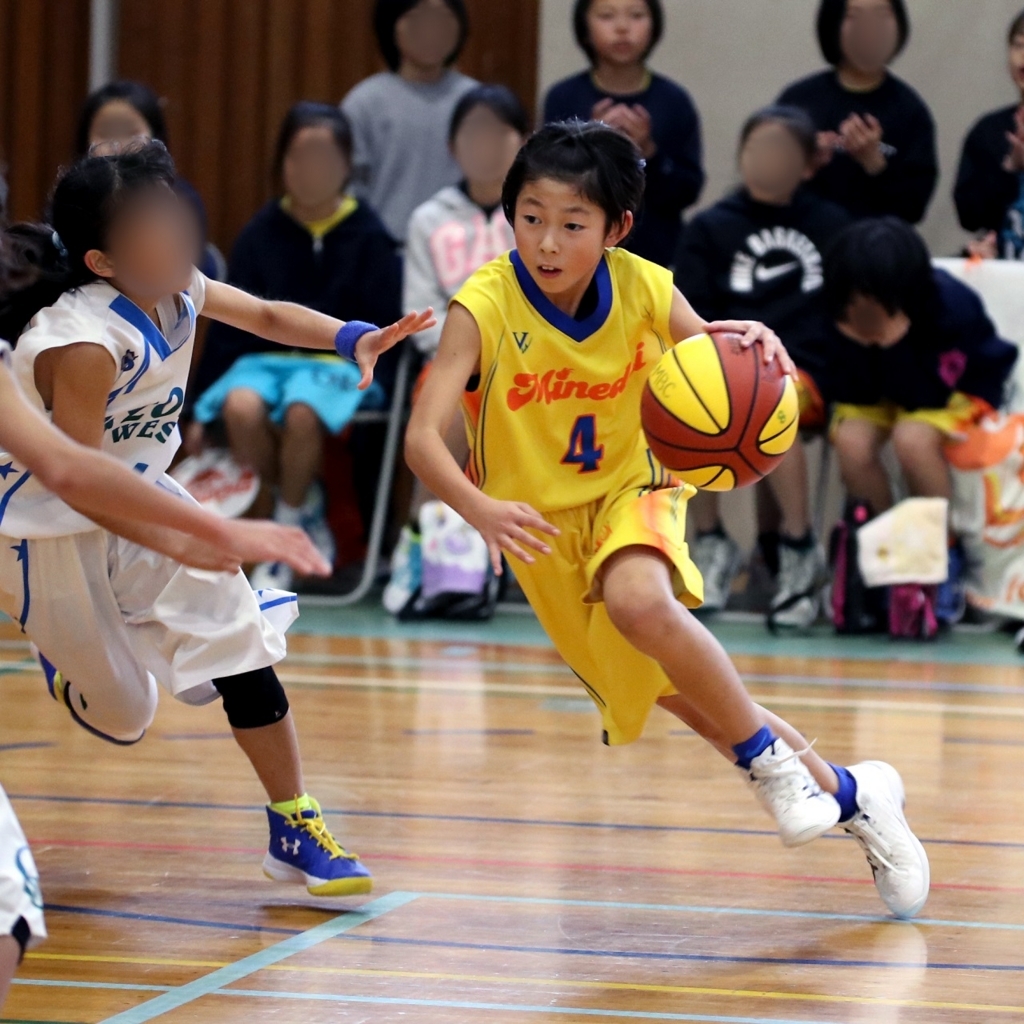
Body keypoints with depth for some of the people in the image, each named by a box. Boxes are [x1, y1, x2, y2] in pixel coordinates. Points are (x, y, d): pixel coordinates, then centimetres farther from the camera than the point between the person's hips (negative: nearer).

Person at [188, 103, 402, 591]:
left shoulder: (367, 235, 5)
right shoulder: (261, 233, 10)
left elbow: (383, 323, 4)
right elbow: (228, 323, 10)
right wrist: (201, 405, 5)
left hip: (337, 362, -2)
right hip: (262, 357, 2)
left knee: (301, 412, -36)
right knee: (241, 409, -33)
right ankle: (306, 515, -11)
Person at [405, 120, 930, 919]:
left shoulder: (643, 291, -16)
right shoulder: (485, 308, -23)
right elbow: (423, 439, -29)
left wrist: (756, 346, -33)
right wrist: (482, 510, -49)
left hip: (629, 493, -1)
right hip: (540, 528, 1)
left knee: (641, 603, -36)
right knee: (682, 693, 5)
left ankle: (771, 760, -17)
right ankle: (850, 796, 23)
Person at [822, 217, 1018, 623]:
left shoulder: (952, 306, -33)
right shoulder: (844, 312, -26)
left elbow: (925, 398, -27)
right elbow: (850, 393, -16)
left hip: (954, 391, -3)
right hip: (878, 393, 3)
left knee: (912, 438, -33)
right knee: (851, 441, -27)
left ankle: (944, 558, -12)